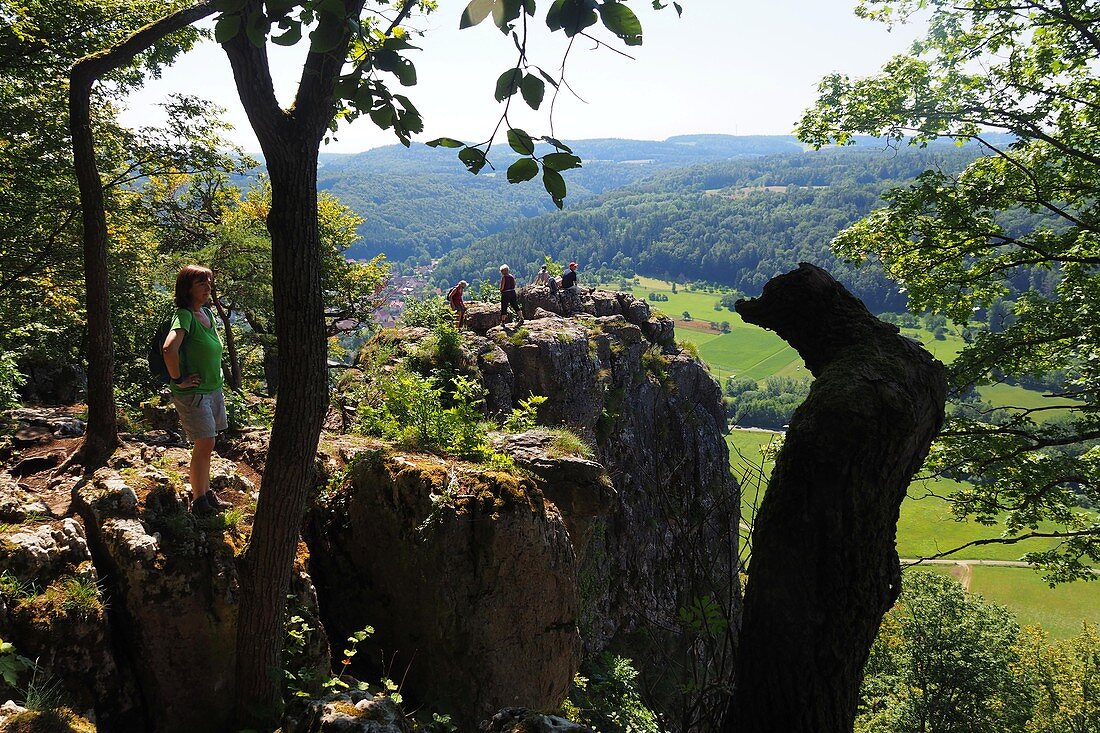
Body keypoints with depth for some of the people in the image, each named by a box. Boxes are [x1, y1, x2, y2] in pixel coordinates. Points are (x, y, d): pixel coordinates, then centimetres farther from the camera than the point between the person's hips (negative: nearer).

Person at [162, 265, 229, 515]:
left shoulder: (207, 313, 7)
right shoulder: (184, 315, -19)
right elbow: (169, 349, -36)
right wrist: (178, 379, -25)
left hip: (213, 389, 8)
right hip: (193, 392, -8)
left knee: (206, 446, 15)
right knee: (204, 444, -5)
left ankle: (205, 492, 26)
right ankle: (198, 500, 7)